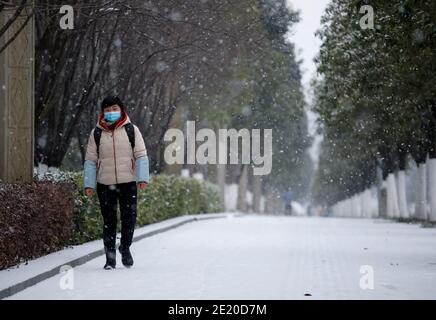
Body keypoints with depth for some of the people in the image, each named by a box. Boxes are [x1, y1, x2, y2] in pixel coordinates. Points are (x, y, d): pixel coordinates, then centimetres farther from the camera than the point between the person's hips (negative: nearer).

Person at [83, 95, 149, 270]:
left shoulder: (131, 130, 3)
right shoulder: (96, 133, 5)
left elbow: (141, 155, 2)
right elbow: (90, 160, 6)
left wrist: (142, 178, -9)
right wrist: (89, 184, -1)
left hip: (128, 183, 0)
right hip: (105, 184, 0)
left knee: (129, 218, 1)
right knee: (109, 221, 4)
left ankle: (125, 247, 25)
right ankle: (110, 256, 13)